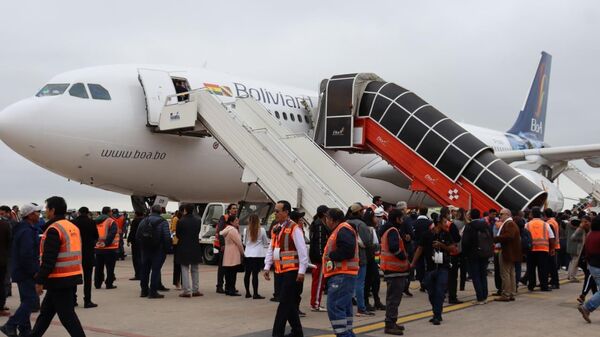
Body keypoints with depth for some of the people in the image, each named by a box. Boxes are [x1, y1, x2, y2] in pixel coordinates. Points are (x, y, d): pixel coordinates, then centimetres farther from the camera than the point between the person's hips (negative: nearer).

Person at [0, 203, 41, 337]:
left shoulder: (22, 229, 15)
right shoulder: (27, 231, -19)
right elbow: (27, 255, -25)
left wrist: (35, 269, 20)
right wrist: (35, 271, -18)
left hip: (20, 271, 11)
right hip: (26, 272, -11)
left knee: (27, 300, 14)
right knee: (31, 300, -9)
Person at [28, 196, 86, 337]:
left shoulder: (54, 229, -16)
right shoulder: (73, 227, 11)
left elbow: (48, 259, -19)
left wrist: (40, 280, -12)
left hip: (60, 280, -9)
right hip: (72, 277, 9)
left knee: (67, 315, -3)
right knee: (46, 310, 21)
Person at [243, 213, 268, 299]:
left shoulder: (246, 230, 0)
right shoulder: (261, 230, -6)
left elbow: (244, 243, 10)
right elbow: (266, 243, 4)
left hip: (247, 254, 3)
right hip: (258, 254, -3)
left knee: (247, 273, 12)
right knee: (255, 274, -5)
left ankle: (247, 293, 19)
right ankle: (255, 294, -5)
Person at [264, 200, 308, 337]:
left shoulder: (294, 229, -12)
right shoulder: (276, 230, 14)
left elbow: (302, 251, -15)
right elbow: (271, 250, 16)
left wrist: (301, 271, -18)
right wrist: (267, 267, 8)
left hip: (292, 271, -8)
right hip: (282, 271, 8)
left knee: (285, 303, -8)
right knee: (290, 303, 13)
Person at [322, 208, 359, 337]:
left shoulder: (343, 229, -11)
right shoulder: (339, 230, 22)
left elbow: (348, 250, -23)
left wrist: (331, 255, -13)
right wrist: (330, 255, 6)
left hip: (342, 276, -11)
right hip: (339, 275, 11)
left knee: (334, 306, -14)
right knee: (344, 307, 15)